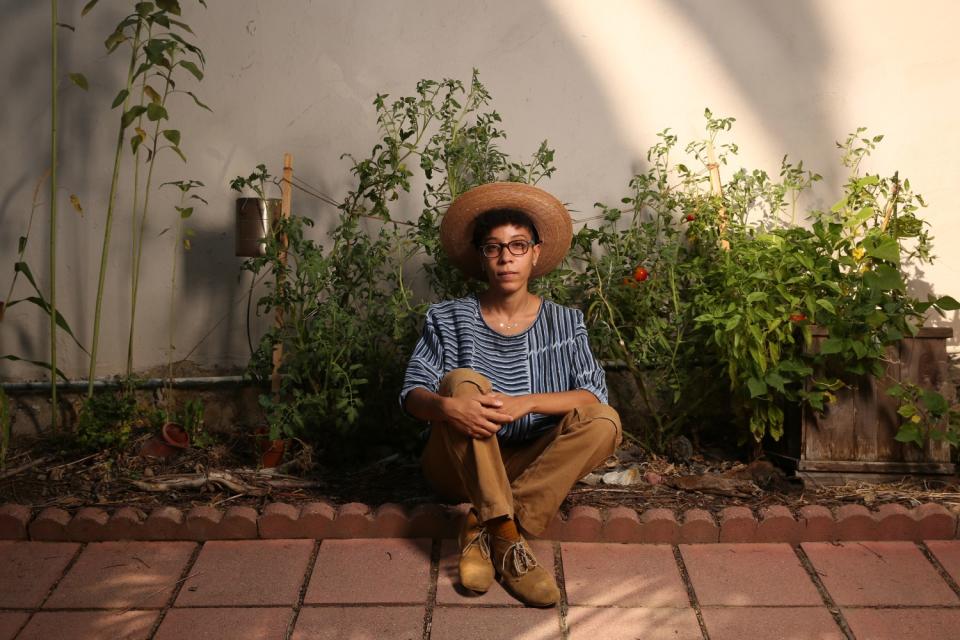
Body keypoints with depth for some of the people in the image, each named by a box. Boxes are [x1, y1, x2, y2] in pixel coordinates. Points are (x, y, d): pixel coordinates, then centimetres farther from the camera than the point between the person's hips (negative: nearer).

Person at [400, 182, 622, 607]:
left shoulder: (563, 322, 4)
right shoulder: (448, 319, 1)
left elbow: (595, 394, -10)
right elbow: (412, 393, -8)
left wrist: (526, 403, -27)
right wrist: (448, 406, -32)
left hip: (531, 467, 1)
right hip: (459, 468, -1)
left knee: (604, 422, -23)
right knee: (464, 380, -27)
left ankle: (483, 529, -25)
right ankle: (507, 538, -34)